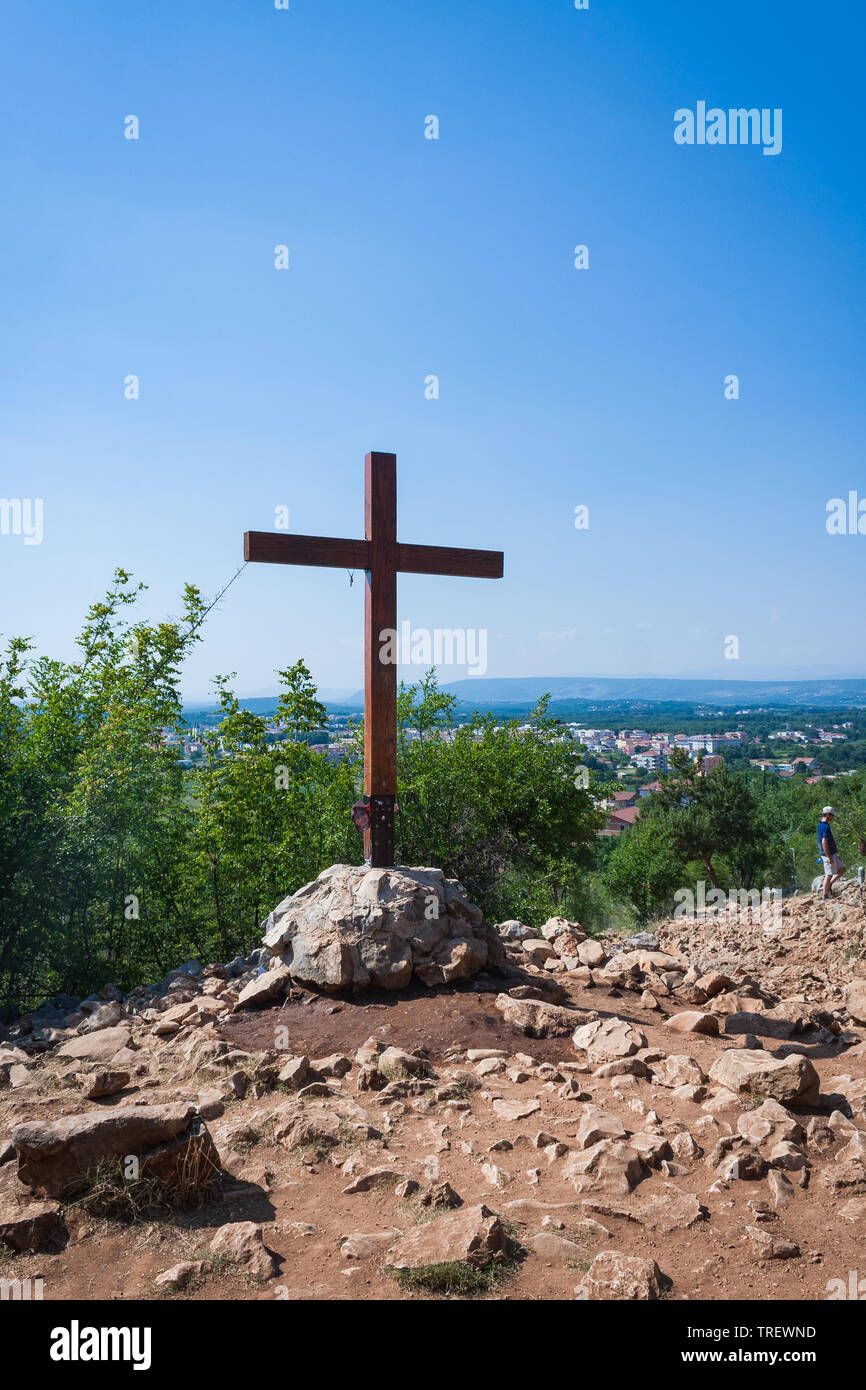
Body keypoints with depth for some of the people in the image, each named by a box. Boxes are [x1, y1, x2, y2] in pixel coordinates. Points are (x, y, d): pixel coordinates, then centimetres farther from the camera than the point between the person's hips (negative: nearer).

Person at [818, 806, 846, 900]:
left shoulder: (821, 824, 11)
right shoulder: (825, 827, -20)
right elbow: (824, 843, -27)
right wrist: (829, 857, -24)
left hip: (832, 854, 10)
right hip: (829, 854, -10)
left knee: (842, 869, 14)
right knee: (829, 875, -2)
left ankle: (829, 885, 17)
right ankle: (825, 896, 6)